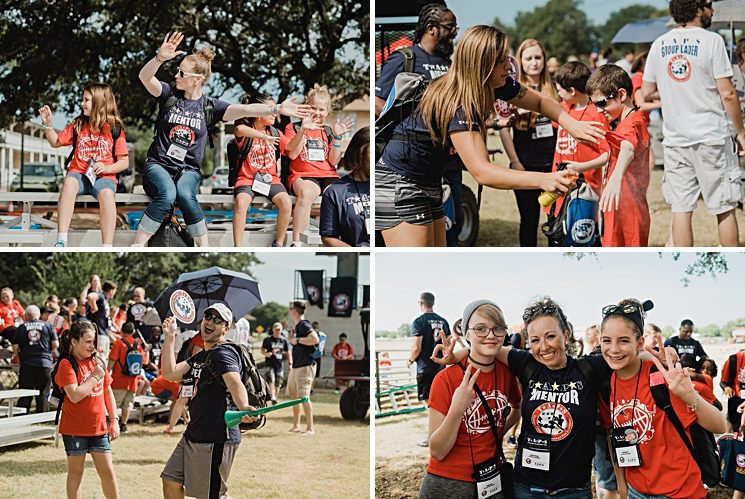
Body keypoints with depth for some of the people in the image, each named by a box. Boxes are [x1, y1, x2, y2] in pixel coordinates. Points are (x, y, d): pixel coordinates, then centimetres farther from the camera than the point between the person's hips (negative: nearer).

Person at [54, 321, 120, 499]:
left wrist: (114, 420, 9)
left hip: (98, 427, 5)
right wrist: (95, 377, -16)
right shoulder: (66, 364, -12)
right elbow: (74, 396, -23)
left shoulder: (96, 362, 8)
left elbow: (108, 392, 14)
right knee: (76, 471, 6)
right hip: (75, 429, -5)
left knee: (107, 470, 5)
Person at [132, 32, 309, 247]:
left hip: (188, 170, 1)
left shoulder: (209, 106, 4)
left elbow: (244, 109, -8)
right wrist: (160, 58, -34)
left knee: (185, 195, -35)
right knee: (167, 194, -35)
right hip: (158, 165, -1)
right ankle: (136, 249, -27)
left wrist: (277, 109, -22)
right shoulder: (170, 94, 3)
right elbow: (145, 77, -14)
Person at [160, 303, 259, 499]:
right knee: (171, 481, 17)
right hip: (193, 435, 10)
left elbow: (235, 383, -29)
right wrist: (169, 337, 6)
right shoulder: (198, 357, 17)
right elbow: (170, 373, 6)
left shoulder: (223, 353, -12)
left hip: (216, 438, -10)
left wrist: (243, 408, -50)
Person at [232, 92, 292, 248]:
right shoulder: (246, 131, -3)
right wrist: (263, 137, -38)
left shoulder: (275, 133, 14)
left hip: (270, 179, 4)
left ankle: (278, 244, -9)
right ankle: (238, 249, -26)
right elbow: (239, 130, -29)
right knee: (241, 202, -34)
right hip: (247, 178, -4)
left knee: (286, 202, -25)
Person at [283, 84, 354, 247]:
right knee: (306, 192, -41)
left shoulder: (327, 132, 21)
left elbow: (334, 161, 9)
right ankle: (296, 244, -45)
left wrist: (337, 137, -1)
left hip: (328, 176, 3)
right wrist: (303, 130, -14)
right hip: (302, 175, -3)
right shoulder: (293, 128, 13)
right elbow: (292, 154, -5)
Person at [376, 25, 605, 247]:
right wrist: (543, 180, -48)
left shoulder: (498, 85, -6)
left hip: (429, 184, 10)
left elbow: (540, 101, 9)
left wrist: (571, 125, -13)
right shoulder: (456, 106, -31)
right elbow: (481, 172, -39)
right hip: (398, 185, -10)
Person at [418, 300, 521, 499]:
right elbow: (437, 452, -17)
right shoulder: (446, 379, -15)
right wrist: (457, 409, -30)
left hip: (492, 481, 4)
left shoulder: (506, 372, -2)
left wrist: (498, 433, 4)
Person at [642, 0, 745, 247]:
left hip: (675, 138, 4)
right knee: (725, 209, 5)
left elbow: (647, 92, 10)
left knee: (681, 209, 6)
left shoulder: (659, 44, 5)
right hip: (711, 137, -4)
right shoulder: (711, 41, -9)